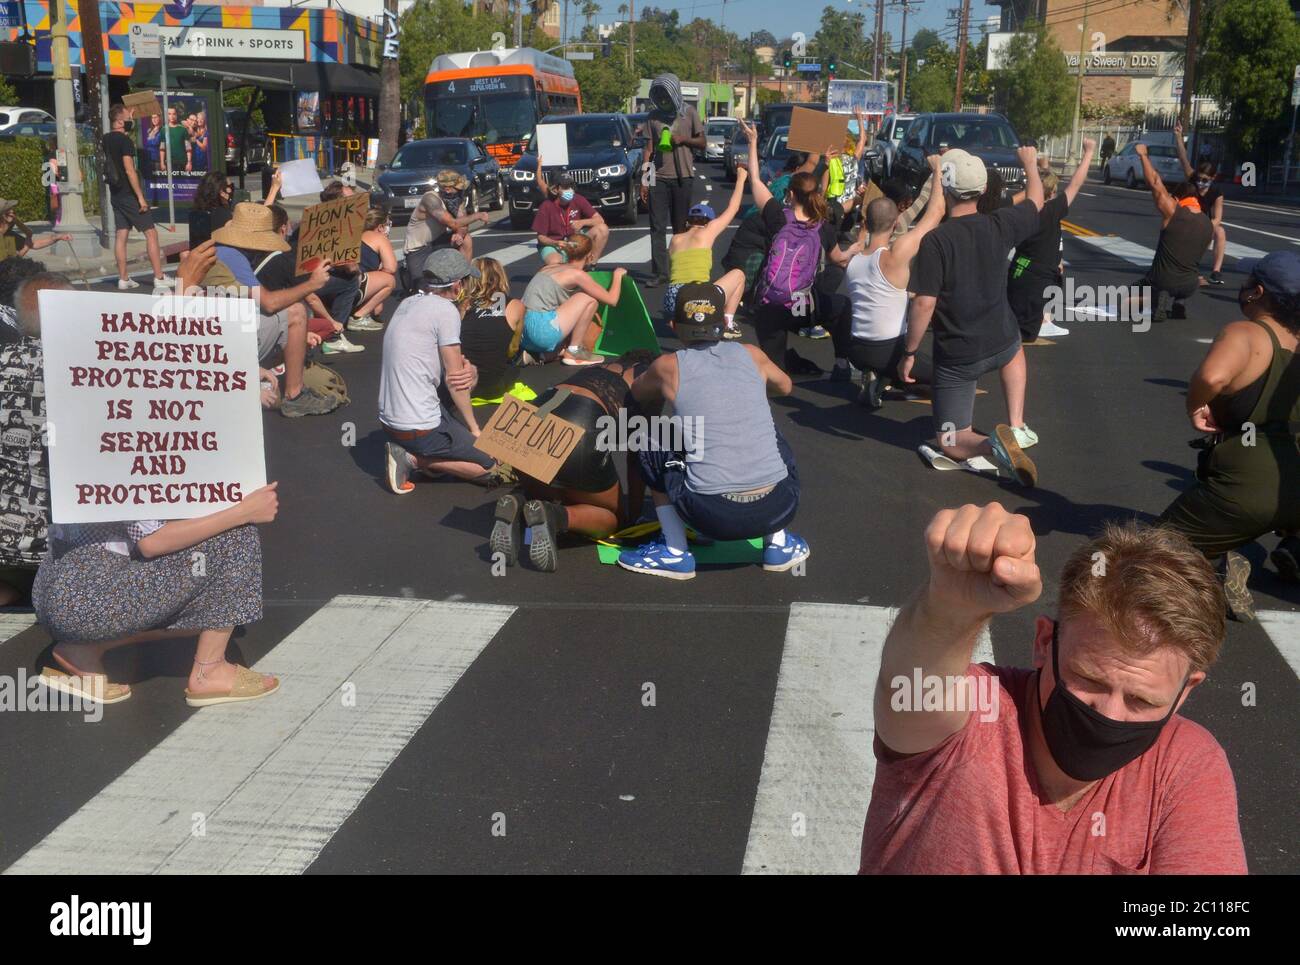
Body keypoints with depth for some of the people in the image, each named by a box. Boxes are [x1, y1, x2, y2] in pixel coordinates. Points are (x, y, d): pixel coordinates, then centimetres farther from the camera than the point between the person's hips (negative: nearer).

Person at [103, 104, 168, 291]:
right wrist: (141, 197, -18)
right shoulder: (125, 140, -15)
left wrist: (130, 117, 33)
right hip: (129, 194, -8)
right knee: (151, 233, -4)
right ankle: (159, 278, -6)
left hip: (116, 194, 8)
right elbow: (130, 170, -20)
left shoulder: (107, 140, 10)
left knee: (121, 235, 8)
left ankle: (123, 279, 8)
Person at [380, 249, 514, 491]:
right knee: (504, 470, -1)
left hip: (388, 419, 9)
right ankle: (415, 460, -8)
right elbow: (454, 381, -12)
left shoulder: (408, 304, 11)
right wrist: (474, 428, 0)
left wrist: (469, 370, -6)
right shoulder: (446, 310, -15)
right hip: (419, 429, -9)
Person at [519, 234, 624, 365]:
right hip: (541, 331, -8)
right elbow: (611, 300, 1)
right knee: (589, 299, 1)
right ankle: (574, 352, 4)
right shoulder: (577, 274, -3)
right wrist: (618, 275, 19)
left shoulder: (550, 268, 20)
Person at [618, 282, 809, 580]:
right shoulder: (751, 354, 10)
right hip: (780, 508, 3)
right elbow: (785, 387, 33)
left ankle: (675, 553, 16)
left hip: (715, 516, -2)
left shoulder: (669, 366, 4)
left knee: (651, 447, 20)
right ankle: (778, 544, 27)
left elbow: (640, 398, 28)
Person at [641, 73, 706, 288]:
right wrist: (644, 180, 5)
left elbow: (702, 143, 7)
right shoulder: (654, 116, 11)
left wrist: (684, 139, -11)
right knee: (657, 227, -4)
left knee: (681, 227, 2)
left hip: (682, 177, -2)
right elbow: (650, 148, 11)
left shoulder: (689, 113, 4)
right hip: (659, 177, 2)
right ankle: (658, 273, -3)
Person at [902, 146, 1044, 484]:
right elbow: (1035, 201, 15)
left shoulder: (935, 240, -21)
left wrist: (910, 352, -10)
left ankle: (993, 446, -25)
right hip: (1000, 342, 4)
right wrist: (1030, 163, 34)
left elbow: (924, 304, -22)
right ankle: (1016, 425, 24)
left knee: (951, 442, 9)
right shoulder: (999, 225, -6)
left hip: (956, 357, -4)